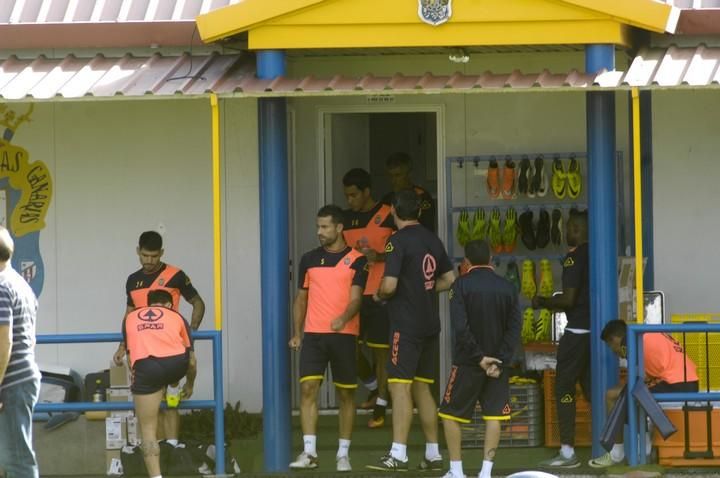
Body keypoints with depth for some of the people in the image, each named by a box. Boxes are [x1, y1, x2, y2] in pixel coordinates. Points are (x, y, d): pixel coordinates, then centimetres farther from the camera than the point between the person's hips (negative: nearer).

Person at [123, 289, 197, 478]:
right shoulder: (177, 317, 25)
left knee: (148, 430, 5)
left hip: (145, 366, -1)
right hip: (176, 362, 1)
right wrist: (189, 385, 44)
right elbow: (191, 361, 26)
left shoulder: (130, 318, 29)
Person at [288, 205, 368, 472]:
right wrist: (297, 333, 10)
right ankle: (309, 452, -9)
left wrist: (343, 318, -28)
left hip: (344, 335, -2)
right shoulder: (309, 259, 11)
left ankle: (343, 453, 10)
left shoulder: (356, 261, 0)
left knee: (346, 393, 3)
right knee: (308, 389, -8)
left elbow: (355, 298, -8)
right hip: (313, 335, 3)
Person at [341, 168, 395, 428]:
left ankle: (380, 407, 2)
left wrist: (379, 256, -17)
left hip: (379, 292, -5)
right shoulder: (346, 218, 12)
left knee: (380, 349, -2)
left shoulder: (387, 216, -3)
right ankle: (374, 386, 27)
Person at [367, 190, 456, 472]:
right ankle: (433, 455, 14)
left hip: (406, 324, -8)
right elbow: (449, 279, 18)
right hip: (430, 323, 8)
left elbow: (390, 284, -19)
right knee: (421, 387, 14)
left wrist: (379, 295, 1)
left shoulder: (398, 241, -12)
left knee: (400, 385, -10)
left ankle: (398, 456, -16)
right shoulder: (432, 240, 11)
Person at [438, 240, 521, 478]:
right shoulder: (507, 288, 2)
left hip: (467, 362, -3)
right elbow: (515, 327, -3)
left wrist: (479, 357, -11)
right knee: (493, 415, 5)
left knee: (451, 414, 10)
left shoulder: (461, 285, -8)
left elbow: (460, 327, -17)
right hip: (498, 362, 3)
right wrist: (499, 361, -7)